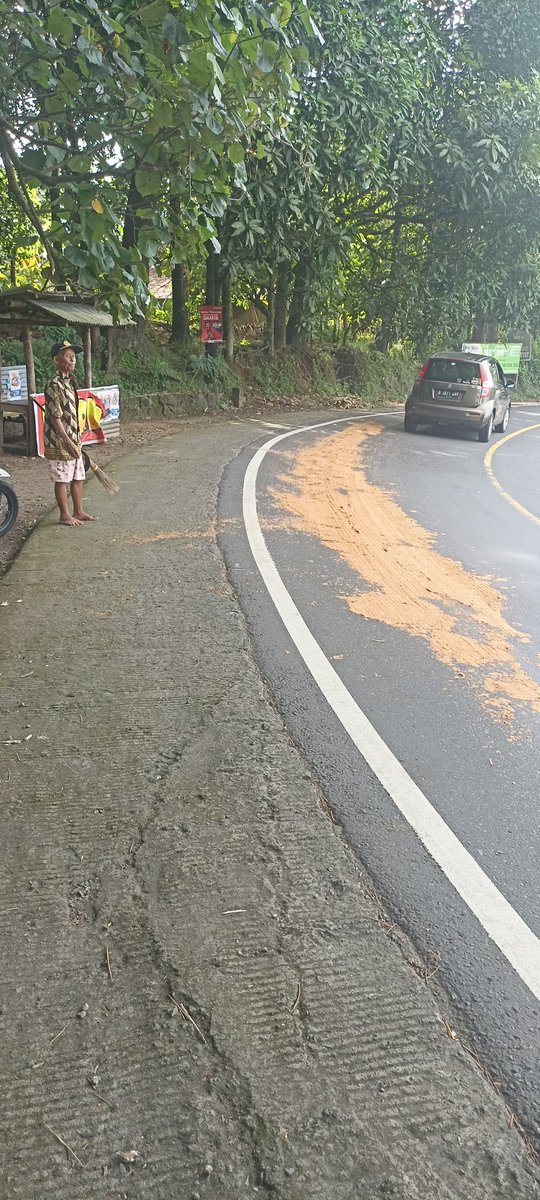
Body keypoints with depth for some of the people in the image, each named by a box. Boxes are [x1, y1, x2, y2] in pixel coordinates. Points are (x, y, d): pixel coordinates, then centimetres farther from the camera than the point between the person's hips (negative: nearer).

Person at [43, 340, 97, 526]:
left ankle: (78, 511, 25)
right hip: (60, 441, -9)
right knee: (62, 479, 1)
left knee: (78, 477, 14)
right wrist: (68, 442, -22)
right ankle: (65, 515, 11)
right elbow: (55, 417, -19)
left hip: (73, 440, 9)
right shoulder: (55, 385, -16)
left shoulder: (69, 382, 12)